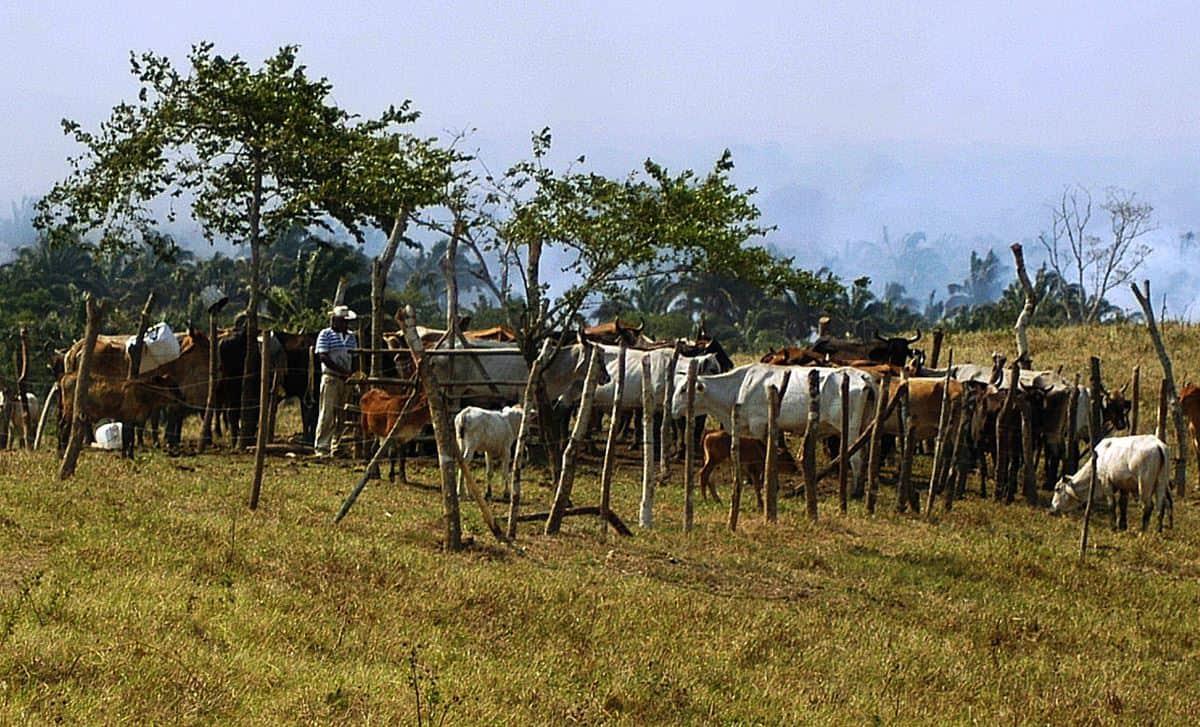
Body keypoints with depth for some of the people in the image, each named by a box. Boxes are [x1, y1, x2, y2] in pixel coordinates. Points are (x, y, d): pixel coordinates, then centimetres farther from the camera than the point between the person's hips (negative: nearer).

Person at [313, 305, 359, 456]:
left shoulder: (351, 337, 15)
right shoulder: (325, 334, -2)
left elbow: (355, 358, 16)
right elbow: (323, 357, -10)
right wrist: (343, 371, -17)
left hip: (347, 379, 5)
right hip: (331, 378, -5)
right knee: (327, 413, -6)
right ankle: (322, 448, -4)